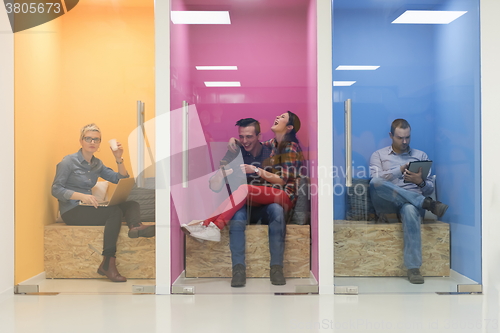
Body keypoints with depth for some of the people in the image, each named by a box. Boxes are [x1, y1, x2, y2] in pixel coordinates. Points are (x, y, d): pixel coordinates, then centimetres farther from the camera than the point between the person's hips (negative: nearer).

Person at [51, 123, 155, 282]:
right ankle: (107, 263, -35)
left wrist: (119, 159, -6)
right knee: (115, 211, -31)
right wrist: (81, 196, -24)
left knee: (132, 204, -16)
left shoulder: (97, 164, 14)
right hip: (71, 211, -6)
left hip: (88, 208, 6)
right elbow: (56, 189, -10)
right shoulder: (69, 161, -3)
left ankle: (135, 226, -52)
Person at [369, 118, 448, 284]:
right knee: (375, 183, -35)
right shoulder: (378, 155, 17)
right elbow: (376, 178, -4)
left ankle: (414, 268, -40)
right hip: (387, 205, 0)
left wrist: (420, 182, -10)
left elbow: (430, 189, 14)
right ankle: (427, 203, -30)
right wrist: (400, 170, -15)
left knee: (410, 210, -40)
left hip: (413, 201, 0)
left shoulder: (421, 156, 21)